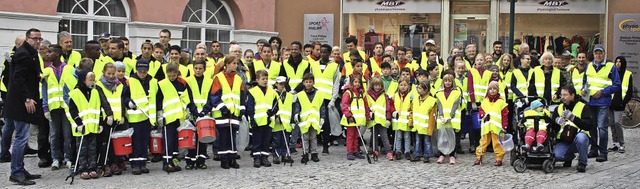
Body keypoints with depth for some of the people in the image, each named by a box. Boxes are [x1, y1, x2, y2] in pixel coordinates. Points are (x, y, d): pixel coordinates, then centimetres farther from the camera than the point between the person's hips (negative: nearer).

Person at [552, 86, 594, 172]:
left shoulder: (583, 107, -2)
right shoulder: (559, 108, 12)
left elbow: (589, 125, -15)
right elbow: (552, 126, 9)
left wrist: (573, 118, -25)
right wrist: (556, 120, -14)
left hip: (577, 139, -3)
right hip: (563, 141, 3)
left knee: (581, 137, -39)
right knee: (557, 155, -26)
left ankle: (582, 163, -15)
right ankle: (570, 156, 13)